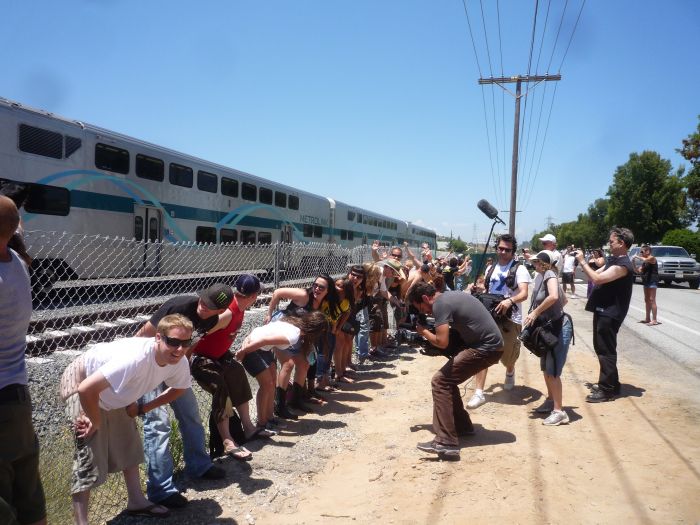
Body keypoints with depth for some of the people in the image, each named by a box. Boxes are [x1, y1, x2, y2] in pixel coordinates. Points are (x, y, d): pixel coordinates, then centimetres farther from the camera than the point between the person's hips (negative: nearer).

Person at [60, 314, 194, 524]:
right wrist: (96, 422, -25)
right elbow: (86, 389, -42)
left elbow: (179, 388, 3)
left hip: (114, 394, 8)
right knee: (89, 458, -12)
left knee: (130, 446, 17)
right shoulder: (135, 359, -44)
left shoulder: (180, 364, -20)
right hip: (81, 382, -8)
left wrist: (143, 408, -2)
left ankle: (136, 502, 34)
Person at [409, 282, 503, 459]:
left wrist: (423, 331, -2)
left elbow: (442, 342, -20)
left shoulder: (440, 304, -13)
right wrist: (430, 335, 12)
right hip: (489, 344, 10)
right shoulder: (449, 296, 16)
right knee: (448, 379, 17)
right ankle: (462, 426, 28)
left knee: (440, 382, -10)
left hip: (486, 348, -10)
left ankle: (446, 442, -13)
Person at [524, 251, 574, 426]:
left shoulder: (549, 274, -16)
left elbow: (553, 296, -37)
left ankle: (559, 412, -1)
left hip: (559, 327, -9)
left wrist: (535, 312, -26)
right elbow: (564, 299, 18)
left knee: (552, 371, -8)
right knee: (546, 368, 18)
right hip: (549, 326, 9)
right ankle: (550, 401, 33)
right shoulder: (541, 276, 8)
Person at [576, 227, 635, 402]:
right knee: (601, 348, 17)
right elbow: (596, 274, 16)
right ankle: (610, 383, 29)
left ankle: (607, 389, 3)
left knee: (606, 351, -4)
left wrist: (582, 262, -16)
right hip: (602, 310, 10)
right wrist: (582, 263, 3)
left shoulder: (623, 265, -19)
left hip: (610, 313, -10)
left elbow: (597, 279, -26)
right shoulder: (613, 260, 13)